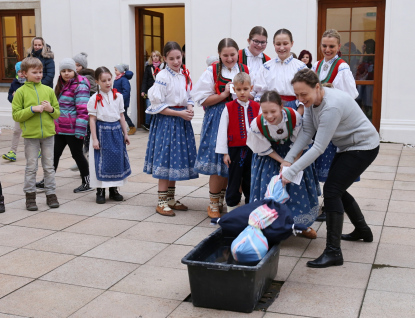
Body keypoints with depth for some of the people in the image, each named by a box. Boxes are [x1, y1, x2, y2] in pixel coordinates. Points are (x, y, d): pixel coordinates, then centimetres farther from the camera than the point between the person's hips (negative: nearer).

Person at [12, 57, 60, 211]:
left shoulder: (48, 90, 6)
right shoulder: (21, 92, -2)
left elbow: (57, 113, 11)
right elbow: (16, 115, -6)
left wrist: (51, 109, -10)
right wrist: (32, 109, -17)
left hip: (48, 133, 2)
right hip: (30, 135, -2)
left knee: (49, 166, 8)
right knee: (31, 167, 4)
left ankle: (51, 194, 17)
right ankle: (30, 195, 14)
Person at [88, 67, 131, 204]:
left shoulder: (118, 96, 7)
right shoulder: (95, 99, -5)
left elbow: (121, 116, 12)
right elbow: (92, 119, -7)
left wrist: (125, 134, 11)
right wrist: (94, 139, -11)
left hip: (116, 130, 4)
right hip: (102, 131, -4)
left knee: (117, 159, 7)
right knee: (101, 162, 0)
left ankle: (114, 190, 20)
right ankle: (100, 191, 11)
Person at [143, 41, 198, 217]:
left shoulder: (185, 75, 9)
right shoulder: (162, 77, -11)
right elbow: (157, 106, -13)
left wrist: (189, 109, -2)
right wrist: (179, 113, -16)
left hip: (182, 120, 7)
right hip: (166, 121, -7)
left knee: (177, 159, 11)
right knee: (165, 161, -5)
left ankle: (171, 199, 23)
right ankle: (162, 202, 4)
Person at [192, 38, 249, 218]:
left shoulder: (245, 71, 9)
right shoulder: (212, 72, 1)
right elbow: (202, 100, -2)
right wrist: (224, 94, -11)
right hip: (218, 120, -3)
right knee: (218, 163, -4)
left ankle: (221, 200, 22)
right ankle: (213, 204, 11)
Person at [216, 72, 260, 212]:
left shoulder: (257, 107, 5)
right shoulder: (229, 108, -2)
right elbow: (222, 130, -2)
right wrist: (224, 152, -4)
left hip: (253, 150, 2)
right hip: (235, 149, -2)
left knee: (250, 181, 11)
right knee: (234, 181, 5)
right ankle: (231, 208, 16)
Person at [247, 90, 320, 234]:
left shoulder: (294, 117, -32)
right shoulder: (257, 125, -31)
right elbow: (265, 149, -14)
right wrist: (282, 162, -18)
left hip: (292, 151, 1)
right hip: (270, 155, 0)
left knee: (298, 186, 2)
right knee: (268, 189, -5)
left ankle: (302, 225, 22)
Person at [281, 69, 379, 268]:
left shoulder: (331, 106, -33)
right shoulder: (312, 100, -6)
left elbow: (318, 148, -33)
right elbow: (307, 132, -5)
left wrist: (290, 172, -32)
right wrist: (288, 159, -16)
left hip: (363, 148, -10)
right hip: (347, 147, 10)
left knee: (331, 190, -15)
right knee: (337, 189, 17)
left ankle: (333, 252, -13)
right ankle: (362, 230, 38)